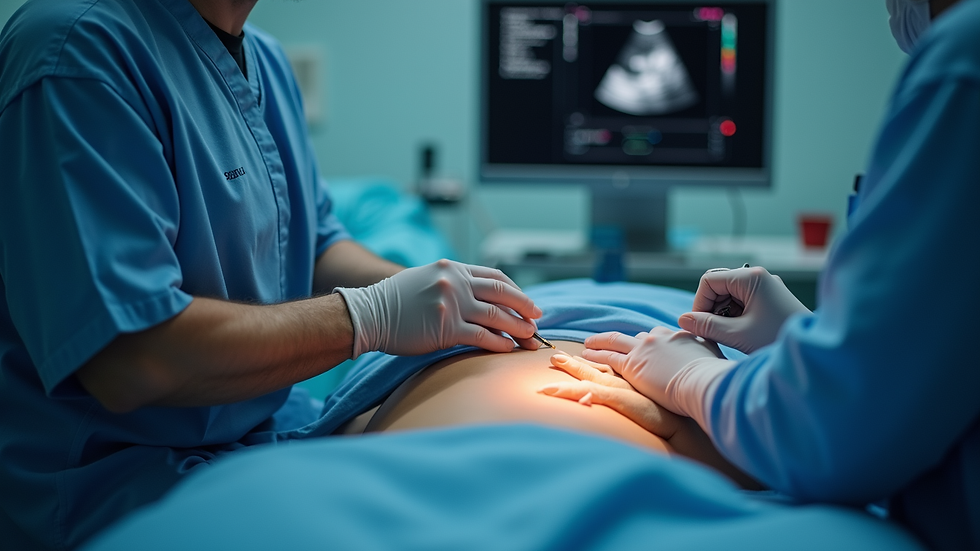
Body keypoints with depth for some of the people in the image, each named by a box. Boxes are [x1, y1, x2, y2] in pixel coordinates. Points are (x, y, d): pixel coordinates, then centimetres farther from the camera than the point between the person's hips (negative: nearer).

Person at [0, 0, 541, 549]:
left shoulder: (268, 60, 9)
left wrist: (437, 294, -2)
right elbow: (126, 363, -28)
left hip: (274, 421, 9)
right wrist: (373, 316, -23)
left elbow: (318, 244, 18)